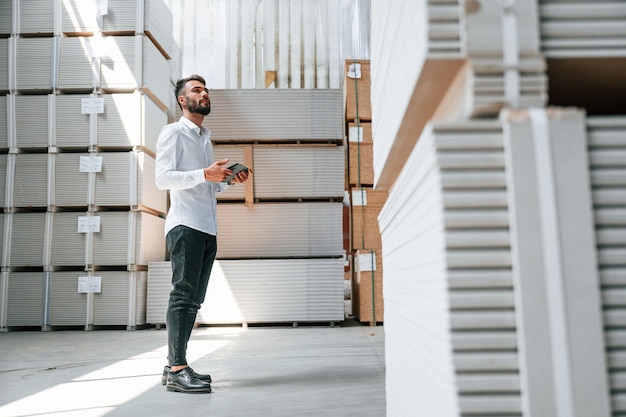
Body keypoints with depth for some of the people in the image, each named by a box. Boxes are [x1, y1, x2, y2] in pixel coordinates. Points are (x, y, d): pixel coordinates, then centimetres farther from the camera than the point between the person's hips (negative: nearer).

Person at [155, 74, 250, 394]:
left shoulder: (205, 138, 25)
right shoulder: (173, 132, 2)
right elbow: (162, 178, -10)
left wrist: (230, 180, 10)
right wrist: (204, 174, -20)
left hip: (208, 228, 8)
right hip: (185, 225, -8)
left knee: (193, 299, 6)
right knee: (183, 295, -12)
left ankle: (174, 366, 12)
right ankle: (177, 370, -10)